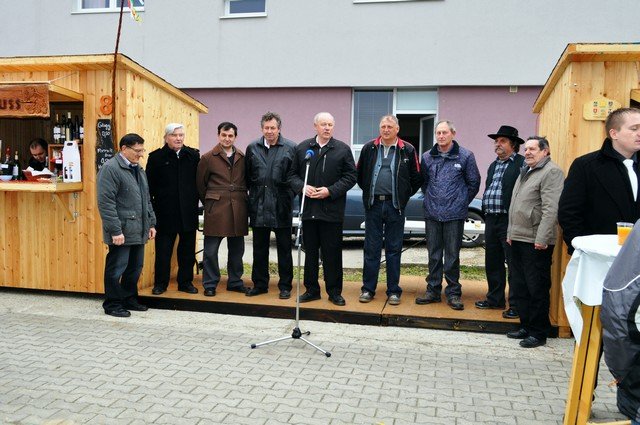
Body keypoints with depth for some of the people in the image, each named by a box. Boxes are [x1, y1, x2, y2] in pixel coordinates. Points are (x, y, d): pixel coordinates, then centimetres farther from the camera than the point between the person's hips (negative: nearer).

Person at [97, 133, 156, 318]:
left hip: (138, 231, 8)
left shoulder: (138, 169, 16)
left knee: (135, 268, 14)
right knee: (116, 269, 3)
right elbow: (106, 203, -17)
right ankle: (112, 305, 16)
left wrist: (151, 223, 16)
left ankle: (130, 300, 29)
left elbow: (146, 199, 22)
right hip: (122, 232, -8)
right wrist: (115, 230, -19)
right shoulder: (110, 168, -11)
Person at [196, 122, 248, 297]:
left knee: (237, 249, 11)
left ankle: (235, 282, 24)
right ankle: (210, 284, 12)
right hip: (216, 209, -3)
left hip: (238, 210, 3)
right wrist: (209, 203, 9)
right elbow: (200, 184, 6)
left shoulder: (242, 158, 7)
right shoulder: (208, 157, 0)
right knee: (211, 249, 0)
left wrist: (242, 200, 9)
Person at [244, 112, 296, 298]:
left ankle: (285, 286, 17)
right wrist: (254, 192, 7)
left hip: (281, 206, -3)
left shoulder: (290, 148, -2)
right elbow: (247, 175, 12)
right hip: (258, 206, 3)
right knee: (259, 248, 12)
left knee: (284, 248, 6)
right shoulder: (252, 148, 7)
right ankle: (260, 284, 24)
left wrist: (288, 194, -7)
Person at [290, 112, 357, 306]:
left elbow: (350, 176, -1)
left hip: (332, 210, -2)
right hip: (308, 210, 3)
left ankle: (334, 291, 14)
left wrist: (330, 191, -12)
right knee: (310, 252, 10)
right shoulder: (302, 148, 9)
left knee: (332, 253, 3)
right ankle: (311, 289, 22)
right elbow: (293, 174, 11)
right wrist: (302, 187, -9)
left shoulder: (343, 149, 2)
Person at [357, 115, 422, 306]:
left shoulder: (407, 150, -1)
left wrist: (404, 196, 5)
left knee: (394, 249, 6)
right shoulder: (369, 148, 4)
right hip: (373, 204, 1)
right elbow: (359, 174, 14)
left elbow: (416, 178, 5)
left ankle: (393, 291, 14)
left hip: (395, 206, -1)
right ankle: (368, 289, 15)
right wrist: (369, 192, 11)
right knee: (371, 248, 6)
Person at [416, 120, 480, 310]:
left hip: (454, 214, -3)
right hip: (432, 214, 3)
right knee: (433, 254, 10)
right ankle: (433, 290, 20)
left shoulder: (465, 156, -1)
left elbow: (474, 182, 6)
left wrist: (462, 202, 7)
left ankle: (453, 293, 12)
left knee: (452, 255, 2)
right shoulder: (427, 157, 6)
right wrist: (431, 198, 12)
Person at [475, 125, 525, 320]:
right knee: (492, 263, 15)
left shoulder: (522, 164, -9)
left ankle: (515, 305, 7)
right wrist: (486, 214, 14)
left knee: (513, 264, -1)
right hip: (491, 219, 9)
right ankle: (495, 299, 27)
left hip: (509, 221, -8)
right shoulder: (493, 166, 20)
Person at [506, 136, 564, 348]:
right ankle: (525, 326, 26)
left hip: (536, 242, -9)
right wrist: (511, 233, 19)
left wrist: (542, 239, -22)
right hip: (518, 239, 9)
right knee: (519, 286, 14)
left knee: (537, 288, -1)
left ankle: (538, 333, 9)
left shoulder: (551, 172, -10)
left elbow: (551, 209, -18)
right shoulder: (525, 172, 19)